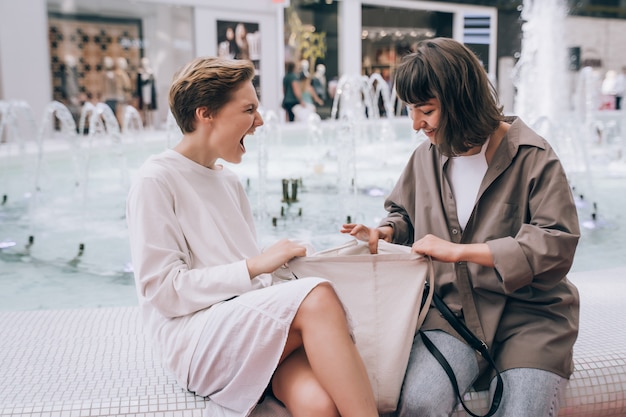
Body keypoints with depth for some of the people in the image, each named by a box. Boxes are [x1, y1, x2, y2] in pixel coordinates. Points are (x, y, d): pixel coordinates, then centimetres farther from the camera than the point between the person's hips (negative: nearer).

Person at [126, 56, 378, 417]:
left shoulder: (229, 181, 20)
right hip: (194, 336, -5)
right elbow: (162, 290, -10)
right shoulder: (156, 180, -3)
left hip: (254, 327, 5)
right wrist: (254, 266, -14)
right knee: (317, 296, -30)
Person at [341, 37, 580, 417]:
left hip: (529, 312, -1)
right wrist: (383, 234, -1)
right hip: (452, 307, 2)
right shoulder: (428, 155, 7)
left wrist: (459, 251, -18)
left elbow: (557, 245, -14)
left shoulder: (532, 156, -6)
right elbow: (404, 213, 24)